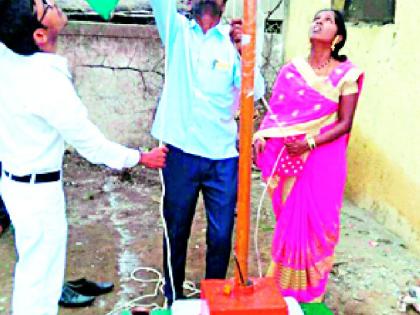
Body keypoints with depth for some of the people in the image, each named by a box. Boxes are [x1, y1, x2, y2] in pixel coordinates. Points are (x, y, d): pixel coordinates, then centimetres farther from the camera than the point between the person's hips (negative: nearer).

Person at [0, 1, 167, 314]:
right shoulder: (49, 83, -29)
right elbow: (91, 144, -19)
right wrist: (142, 157, -6)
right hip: (37, 189, -8)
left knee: (34, 264, 28)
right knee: (40, 275, 10)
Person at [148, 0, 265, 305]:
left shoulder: (232, 40, 5)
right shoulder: (177, 31, 7)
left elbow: (255, 92, -5)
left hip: (223, 156, 0)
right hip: (181, 153, 0)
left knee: (221, 236, 7)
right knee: (176, 232, 12)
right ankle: (173, 298, 31)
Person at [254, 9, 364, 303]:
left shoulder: (347, 74, -4)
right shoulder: (291, 69, 4)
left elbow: (345, 124, -7)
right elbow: (275, 111, 2)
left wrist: (309, 143, -18)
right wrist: (261, 136, -16)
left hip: (323, 158, -2)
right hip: (289, 156, 3)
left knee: (316, 221, 3)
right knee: (289, 220, 11)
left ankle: (309, 292, 23)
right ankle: (284, 287, 28)